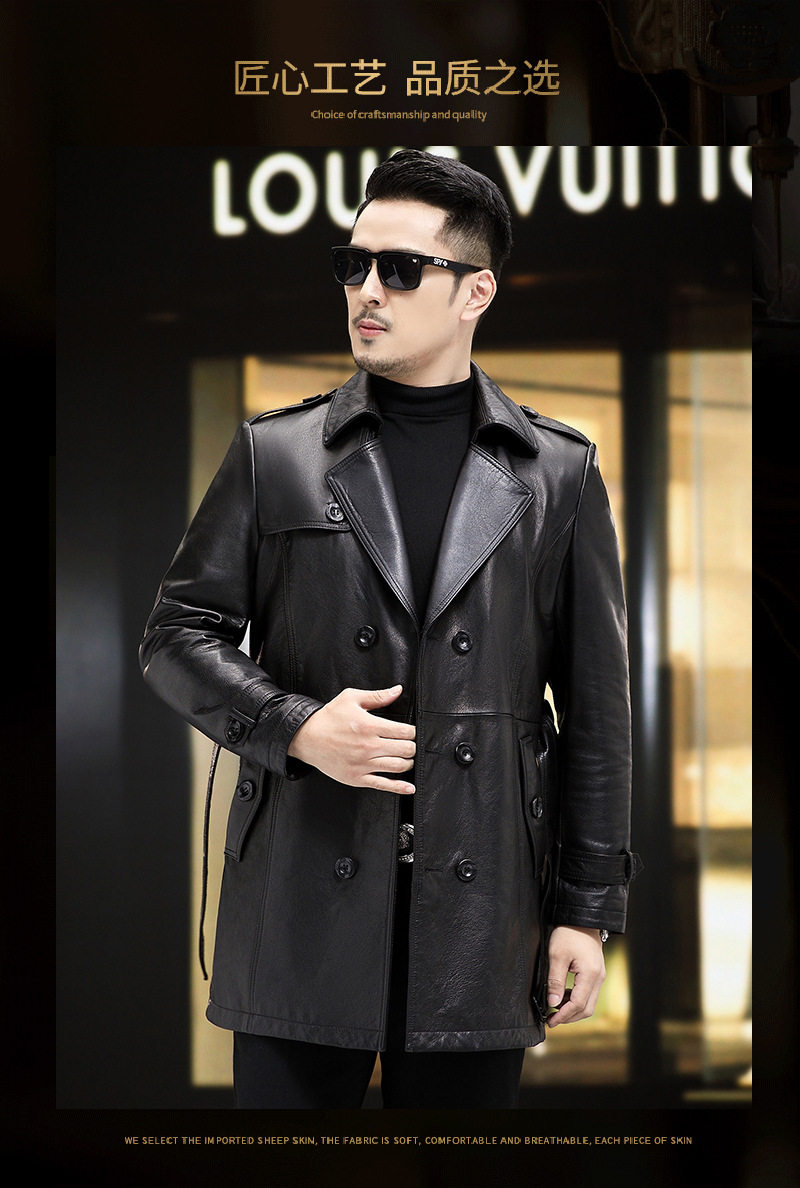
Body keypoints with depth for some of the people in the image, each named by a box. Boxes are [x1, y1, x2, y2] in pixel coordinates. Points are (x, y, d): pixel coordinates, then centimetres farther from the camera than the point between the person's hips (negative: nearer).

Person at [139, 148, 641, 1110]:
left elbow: (594, 707, 7)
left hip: (480, 905, 0)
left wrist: (587, 908, 3)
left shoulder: (558, 474, 7)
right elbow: (177, 634, 9)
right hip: (303, 905, 0)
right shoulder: (275, 454, 7)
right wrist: (295, 728, -10)